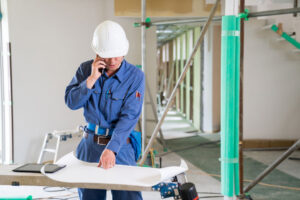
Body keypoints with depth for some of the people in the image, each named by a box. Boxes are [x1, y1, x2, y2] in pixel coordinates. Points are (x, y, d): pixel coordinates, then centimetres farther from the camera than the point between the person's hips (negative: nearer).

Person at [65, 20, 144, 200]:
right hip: (90, 143, 3)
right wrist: (92, 79, -17)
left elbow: (129, 117, -17)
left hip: (120, 145, -3)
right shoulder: (86, 69, 0)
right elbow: (71, 102, -6)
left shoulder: (135, 76, -10)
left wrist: (111, 149, -27)